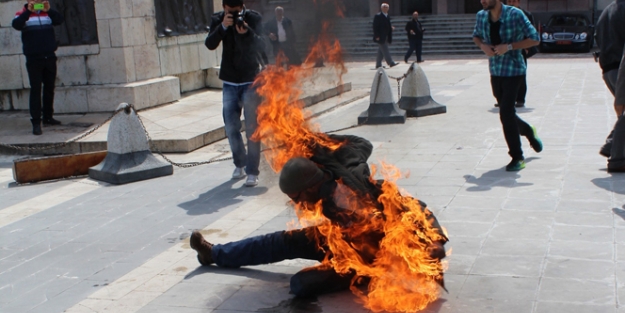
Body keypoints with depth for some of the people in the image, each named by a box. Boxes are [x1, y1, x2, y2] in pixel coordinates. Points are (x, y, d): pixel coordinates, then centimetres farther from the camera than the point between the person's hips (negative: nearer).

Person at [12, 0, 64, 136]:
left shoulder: (48, 13, 10)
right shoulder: (23, 14, 1)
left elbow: (60, 20, -9)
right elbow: (16, 25, -19)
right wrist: (28, 11, -28)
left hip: (50, 57, 4)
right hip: (33, 59, -4)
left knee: (49, 89, 11)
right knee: (35, 90, -7)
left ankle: (48, 117, 23)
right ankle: (36, 122, -8)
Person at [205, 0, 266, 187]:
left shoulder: (254, 18, -9)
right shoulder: (218, 19, -1)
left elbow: (261, 47, -19)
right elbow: (210, 44, -15)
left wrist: (246, 32, -36)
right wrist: (223, 26, -30)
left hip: (251, 80, -3)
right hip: (230, 81, 3)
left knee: (252, 127, -6)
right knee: (231, 127, 7)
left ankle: (252, 171, -1)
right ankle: (240, 163, 27)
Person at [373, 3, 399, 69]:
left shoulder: (387, 16, 16)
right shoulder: (378, 16, -9)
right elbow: (375, 26, -13)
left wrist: (391, 28, 3)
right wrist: (377, 36, -19)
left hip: (386, 37, 8)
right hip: (381, 37, -8)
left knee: (381, 51, 10)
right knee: (385, 50, -10)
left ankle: (378, 64, 15)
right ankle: (391, 63, -14)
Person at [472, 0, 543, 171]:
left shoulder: (515, 15, -14)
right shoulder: (481, 16, 2)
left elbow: (534, 39, -11)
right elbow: (476, 36, 19)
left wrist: (509, 46, -20)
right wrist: (482, 45, -4)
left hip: (513, 70, -6)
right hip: (495, 72, 6)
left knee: (506, 113, -13)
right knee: (507, 113, 15)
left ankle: (517, 157, 0)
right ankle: (529, 132, 46)